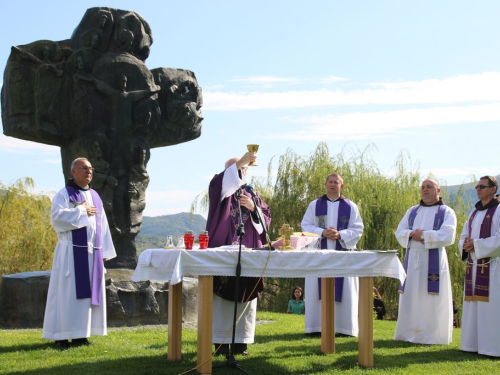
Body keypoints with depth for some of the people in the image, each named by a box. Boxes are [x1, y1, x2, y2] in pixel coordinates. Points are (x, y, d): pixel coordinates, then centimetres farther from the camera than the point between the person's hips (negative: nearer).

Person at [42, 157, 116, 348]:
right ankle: (62, 335, -2)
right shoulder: (64, 194, -2)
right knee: (68, 293, -5)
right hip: (72, 252, -6)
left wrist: (104, 251, 9)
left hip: (92, 253, 6)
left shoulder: (95, 196, 15)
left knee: (89, 293, 5)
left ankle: (81, 334, 10)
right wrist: (81, 211, -12)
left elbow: (102, 224, 15)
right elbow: (56, 217, -18)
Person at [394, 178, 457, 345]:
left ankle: (432, 335, 1)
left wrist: (423, 235, -13)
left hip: (434, 261, -4)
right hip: (412, 260, 4)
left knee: (431, 299, -4)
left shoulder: (447, 212, 3)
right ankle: (409, 333, 11)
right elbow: (399, 231, 8)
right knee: (411, 298, 5)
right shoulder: (412, 211, 17)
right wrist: (412, 234, -12)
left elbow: (448, 236, -12)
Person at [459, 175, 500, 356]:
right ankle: (474, 342, 12)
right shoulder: (474, 213, 17)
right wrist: (465, 245, -6)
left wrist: (476, 245, -17)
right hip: (474, 266, 7)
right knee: (474, 306, 7)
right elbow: (463, 236, 17)